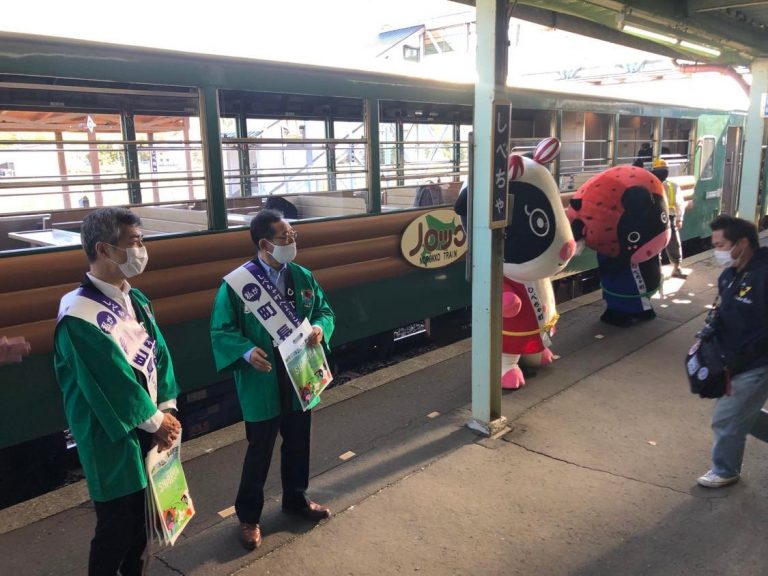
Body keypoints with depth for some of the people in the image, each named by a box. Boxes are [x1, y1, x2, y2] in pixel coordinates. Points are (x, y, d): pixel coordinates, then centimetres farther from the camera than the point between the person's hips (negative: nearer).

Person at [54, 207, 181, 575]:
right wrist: (155, 420, -10)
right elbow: (112, 379, -21)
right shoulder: (78, 315, -22)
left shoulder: (135, 300, 4)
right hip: (112, 437, -7)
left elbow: (158, 354, 4)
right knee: (117, 524, 7)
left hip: (148, 427, 7)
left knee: (144, 515, 20)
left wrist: (167, 411, -4)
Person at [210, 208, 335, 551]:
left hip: (300, 378, 5)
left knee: (298, 444, 20)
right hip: (261, 384, -5)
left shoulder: (302, 276, 1)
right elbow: (220, 331, -11)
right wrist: (246, 351, -29)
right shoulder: (236, 284, -15)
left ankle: (296, 499, 44)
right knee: (259, 451, 9)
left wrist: (320, 327, -14)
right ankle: (248, 516, 31)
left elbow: (324, 310, 8)